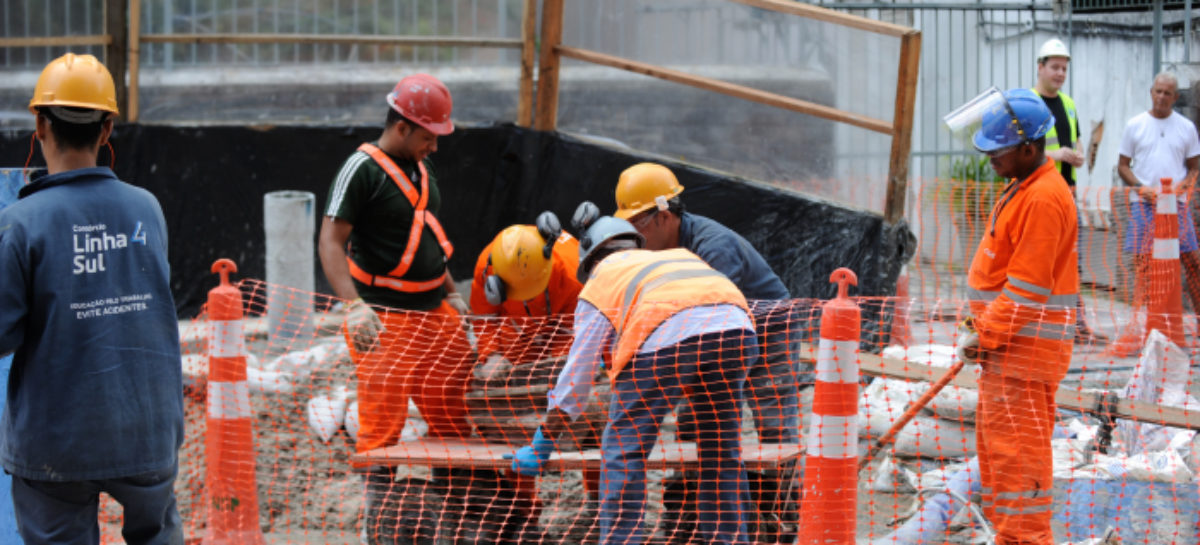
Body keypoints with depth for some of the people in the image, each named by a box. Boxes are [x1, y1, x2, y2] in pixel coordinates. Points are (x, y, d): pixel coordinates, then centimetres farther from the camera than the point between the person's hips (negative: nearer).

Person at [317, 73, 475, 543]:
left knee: (454, 416, 8)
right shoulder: (361, 170, -11)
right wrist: (353, 305, -28)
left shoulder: (420, 167, 14)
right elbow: (330, 242, -17)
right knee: (383, 426, -6)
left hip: (435, 312, 8)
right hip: (384, 319, -8)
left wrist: (451, 292, 26)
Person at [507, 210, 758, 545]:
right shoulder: (681, 257, 40)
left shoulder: (599, 283, 27)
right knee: (723, 447, 20)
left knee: (624, 449, 8)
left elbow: (575, 378, 24)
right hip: (736, 325, 4)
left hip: (667, 335, -4)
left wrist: (541, 448, 29)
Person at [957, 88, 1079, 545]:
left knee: (1016, 444, -8)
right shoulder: (1024, 188, 14)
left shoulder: (1043, 199, -20)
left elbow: (1026, 286, -22)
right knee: (994, 439, 16)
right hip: (1009, 340, 11)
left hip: (1024, 347, -11)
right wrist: (984, 332, 18)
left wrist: (986, 337, -17)